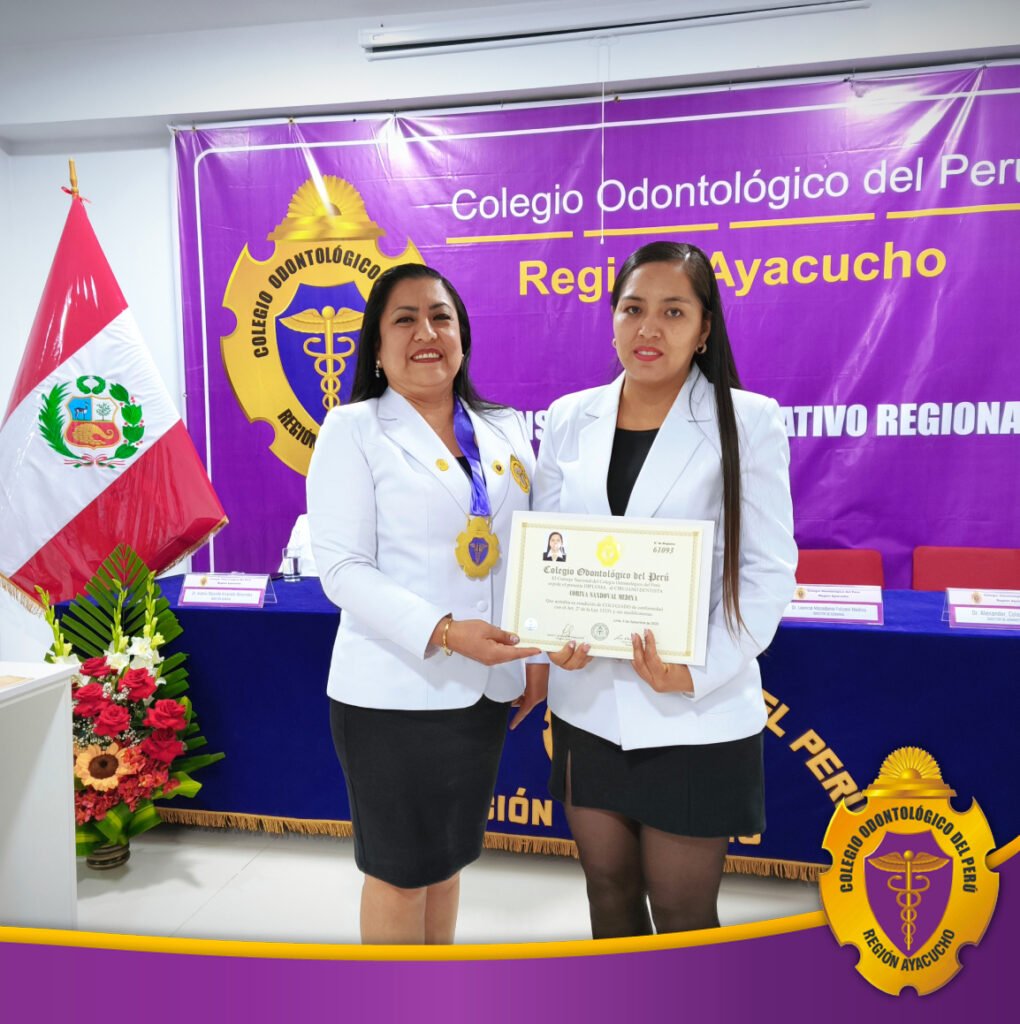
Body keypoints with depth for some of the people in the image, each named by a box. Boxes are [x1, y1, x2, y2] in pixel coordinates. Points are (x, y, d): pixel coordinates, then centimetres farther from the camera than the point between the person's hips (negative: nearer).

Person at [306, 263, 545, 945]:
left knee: (448, 857, 21)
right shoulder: (354, 429, -6)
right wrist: (444, 632, -24)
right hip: (394, 691, -4)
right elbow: (342, 568, -14)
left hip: (486, 686, 5)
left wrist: (541, 653, 4)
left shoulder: (506, 430, 8)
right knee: (400, 870, 11)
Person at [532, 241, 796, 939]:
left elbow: (768, 572, -6)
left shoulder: (747, 421, -6)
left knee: (682, 914, 11)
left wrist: (699, 671, -18)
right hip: (588, 704, 4)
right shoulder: (570, 418, 4)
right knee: (610, 893, 20)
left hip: (695, 717, -3)